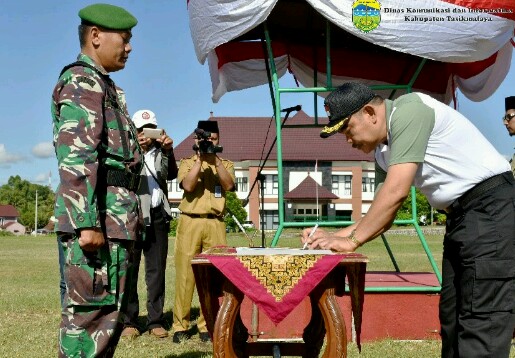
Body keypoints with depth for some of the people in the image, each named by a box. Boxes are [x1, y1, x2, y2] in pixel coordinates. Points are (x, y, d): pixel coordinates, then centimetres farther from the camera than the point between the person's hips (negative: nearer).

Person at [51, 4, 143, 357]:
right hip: (99, 218, -10)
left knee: (110, 312, 13)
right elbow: (76, 155, -19)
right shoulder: (82, 80, -6)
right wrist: (88, 221, -26)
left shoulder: (104, 86, 25)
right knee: (93, 314, -9)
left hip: (113, 219, 10)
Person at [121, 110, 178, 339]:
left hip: (158, 217, 3)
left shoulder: (160, 152, 15)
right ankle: (129, 321, 3)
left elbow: (171, 175, 0)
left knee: (157, 270, 4)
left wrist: (168, 151, -16)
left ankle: (156, 321, 8)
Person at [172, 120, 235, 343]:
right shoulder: (187, 162, 11)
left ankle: (207, 324, 4)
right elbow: (187, 185, -8)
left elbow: (229, 185, -4)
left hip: (215, 224, 1)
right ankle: (181, 325, 3)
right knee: (185, 273, -4)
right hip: (190, 222, -1)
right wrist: (200, 159, -8)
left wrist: (216, 160, -10)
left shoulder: (226, 164, 16)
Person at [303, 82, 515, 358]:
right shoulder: (384, 153, 11)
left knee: (482, 318, -11)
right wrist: (335, 236, 2)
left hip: (491, 208, -10)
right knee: (453, 314, 11)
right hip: (460, 216, 10)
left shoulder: (409, 110, -17)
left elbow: (396, 191, -24)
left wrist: (351, 240, -17)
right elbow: (382, 215, 13)